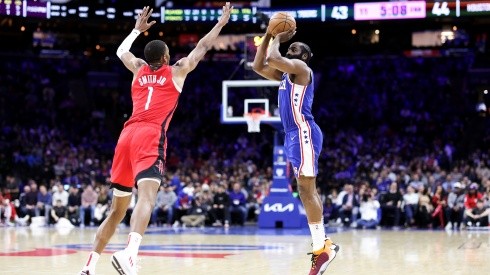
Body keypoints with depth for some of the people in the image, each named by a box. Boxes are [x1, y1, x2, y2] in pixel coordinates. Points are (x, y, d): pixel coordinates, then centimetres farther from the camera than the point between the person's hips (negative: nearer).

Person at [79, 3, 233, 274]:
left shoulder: (139, 70, 24)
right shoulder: (176, 71, 14)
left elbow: (122, 50, 46)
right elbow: (202, 48, 24)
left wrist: (137, 29, 58)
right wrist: (221, 23, 36)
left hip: (127, 135, 6)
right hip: (151, 135, -6)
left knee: (118, 208, 15)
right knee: (147, 195, -24)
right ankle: (129, 253, -51)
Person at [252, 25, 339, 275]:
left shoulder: (300, 67, -6)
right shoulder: (286, 73, 22)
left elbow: (273, 59, -21)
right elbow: (258, 66, 24)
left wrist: (278, 39, -2)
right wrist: (268, 36, 16)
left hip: (303, 133, -10)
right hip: (294, 135, 10)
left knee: (306, 191, -13)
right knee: (308, 190, 10)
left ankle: (321, 249, -13)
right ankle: (323, 244, 14)